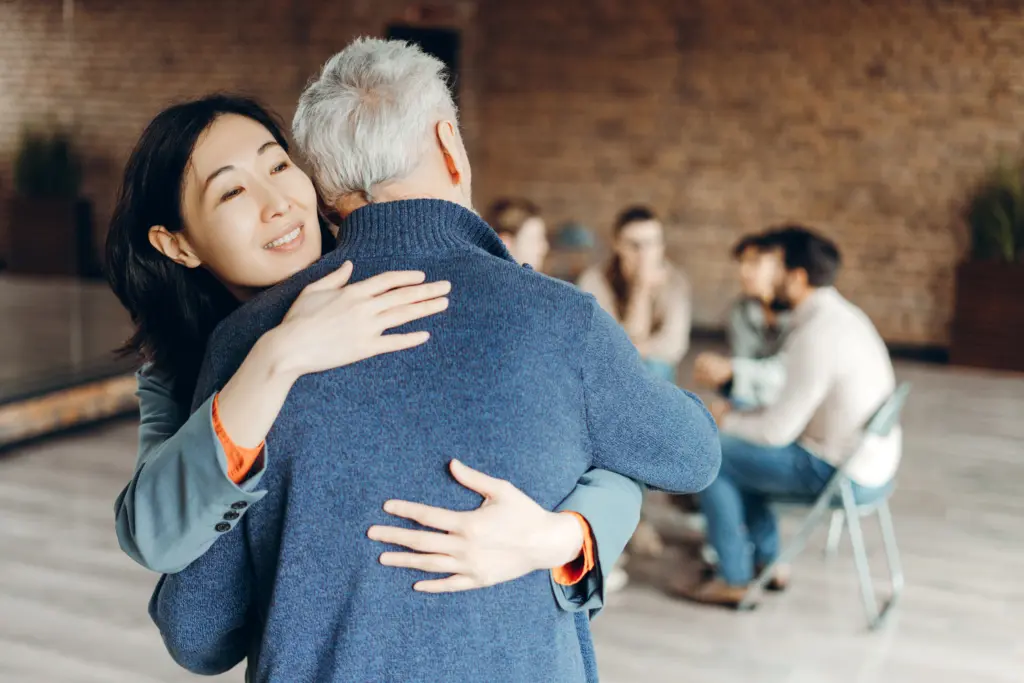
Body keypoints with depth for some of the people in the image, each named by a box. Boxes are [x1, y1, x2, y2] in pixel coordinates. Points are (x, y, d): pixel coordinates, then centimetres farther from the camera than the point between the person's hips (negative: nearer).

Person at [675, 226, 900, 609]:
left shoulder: (815, 335, -24)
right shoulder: (843, 315, 7)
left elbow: (778, 431, -20)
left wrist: (728, 419, -2)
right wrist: (742, 417, 8)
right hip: (873, 463, 9)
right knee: (740, 449, 21)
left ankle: (734, 581, 8)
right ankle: (767, 562, 28)